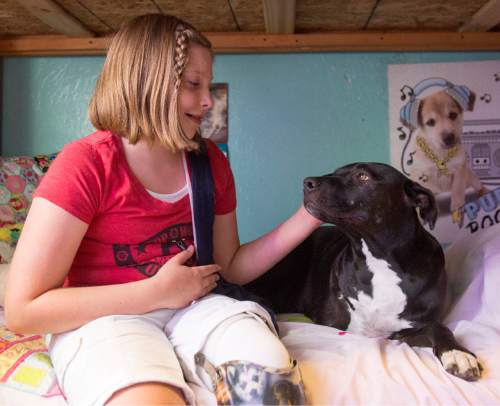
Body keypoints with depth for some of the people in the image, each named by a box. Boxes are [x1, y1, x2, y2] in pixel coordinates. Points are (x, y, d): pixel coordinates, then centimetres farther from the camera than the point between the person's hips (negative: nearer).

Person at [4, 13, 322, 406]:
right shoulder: (85, 164, -14)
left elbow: (230, 267, 11)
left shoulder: (210, 160, 5)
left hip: (191, 307, 5)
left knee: (271, 370, -26)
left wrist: (308, 215, -1)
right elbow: (23, 310, -16)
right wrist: (158, 292, -17)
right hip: (101, 318, -4)